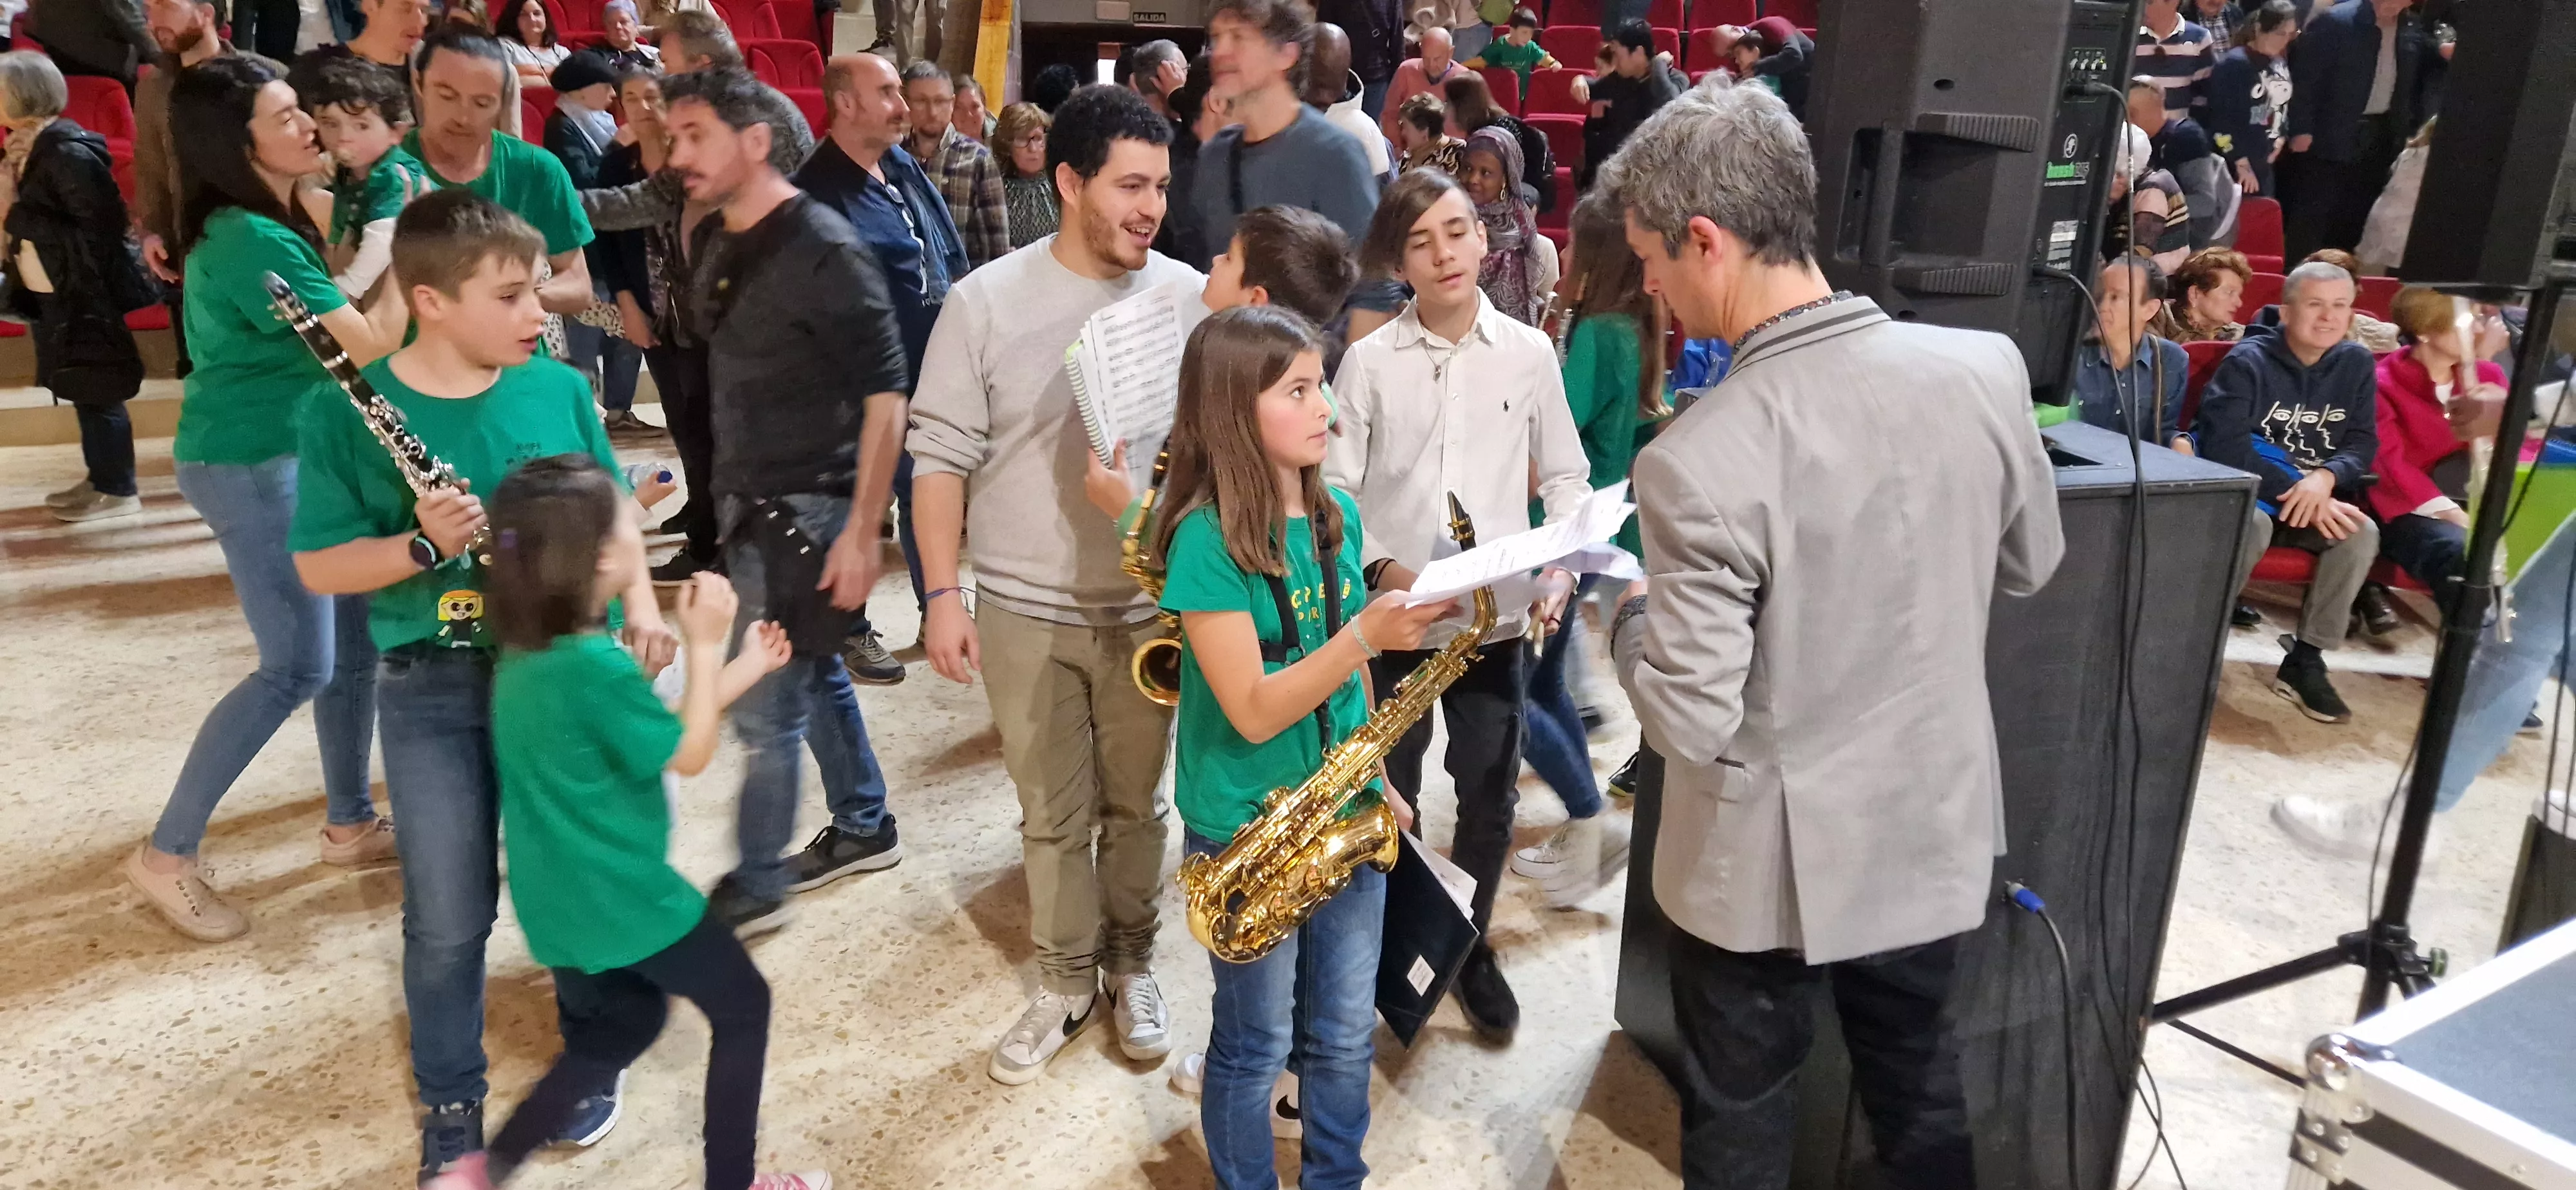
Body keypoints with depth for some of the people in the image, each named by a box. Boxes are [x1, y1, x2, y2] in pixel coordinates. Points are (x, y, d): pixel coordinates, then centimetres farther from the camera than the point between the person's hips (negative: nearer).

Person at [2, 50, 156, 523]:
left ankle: (117, 490, 14)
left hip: (85, 298, -9)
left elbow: (96, 231, -25)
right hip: (58, 296, 9)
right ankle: (101, 478, 28)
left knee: (97, 394, 2)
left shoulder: (68, 153, -20)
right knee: (85, 393, 17)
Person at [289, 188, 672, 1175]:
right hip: (433, 691, -2)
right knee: (448, 918, 8)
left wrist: (638, 603, -4)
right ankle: (451, 1100, 31)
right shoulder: (347, 417, -10)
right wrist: (421, 546, -23)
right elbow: (318, 569, -6)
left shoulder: (560, 389, -3)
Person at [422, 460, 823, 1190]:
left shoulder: (525, 654, 2)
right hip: (619, 898, -9)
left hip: (560, 900, 9)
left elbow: (644, 731, 11)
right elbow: (689, 755, -13)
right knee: (744, 1007, 11)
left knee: (619, 1028, 27)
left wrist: (744, 669, 12)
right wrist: (705, 644, -10)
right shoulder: (595, 666, -27)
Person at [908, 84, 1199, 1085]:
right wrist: (942, 594, -7)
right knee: (1052, 814, 12)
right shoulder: (984, 301, -6)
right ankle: (1066, 984, 30)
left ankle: (1132, 966, 35)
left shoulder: (1189, 295, -2)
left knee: (1135, 804, 14)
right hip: (1024, 611, 0)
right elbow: (942, 457, -3)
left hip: (1151, 606, 1)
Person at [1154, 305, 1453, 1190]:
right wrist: (1366, 636, -31)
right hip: (1246, 833, -6)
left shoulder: (1338, 514, 2)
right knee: (1256, 1043, 13)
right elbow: (1253, 711, -23)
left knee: (1345, 1033, 18)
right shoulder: (1206, 541, -19)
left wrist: (1375, 778, 11)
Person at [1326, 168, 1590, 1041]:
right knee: (1385, 792, 10)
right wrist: (1381, 568, -18)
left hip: (1497, 617, 1)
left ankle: (1469, 944, 33)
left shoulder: (1529, 353, 1)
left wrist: (1560, 566, -6)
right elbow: (1333, 489, -3)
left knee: (1489, 793, 10)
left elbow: (1565, 476, 8)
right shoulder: (1370, 361, -4)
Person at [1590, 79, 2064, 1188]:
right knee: (1920, 1088, 27)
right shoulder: (1985, 368, -11)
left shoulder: (1701, 460, -28)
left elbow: (1691, 722, -23)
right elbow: (2028, 565, 6)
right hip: (1934, 833, 5)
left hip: (1767, 867, -5)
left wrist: (1629, 614, -5)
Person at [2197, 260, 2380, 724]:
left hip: (2319, 498, 5)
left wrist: (2324, 478, -21)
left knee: (2362, 533, -25)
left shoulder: (2357, 364, 5)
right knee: (2253, 523, -37)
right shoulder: (2248, 361, -10)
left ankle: (2306, 660, -14)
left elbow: (2363, 444, 2)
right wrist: (2295, 489, -24)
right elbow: (2223, 445, -20)